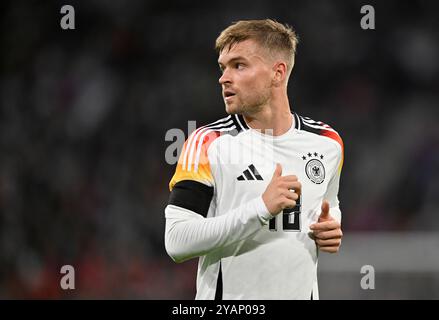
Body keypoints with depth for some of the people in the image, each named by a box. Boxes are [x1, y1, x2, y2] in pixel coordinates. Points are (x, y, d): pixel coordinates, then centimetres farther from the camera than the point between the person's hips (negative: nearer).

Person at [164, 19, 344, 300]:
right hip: (229, 293, -4)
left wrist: (330, 229, -2)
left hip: (302, 291, 4)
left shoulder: (326, 142, 2)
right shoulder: (209, 143, -11)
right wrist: (262, 208, -25)